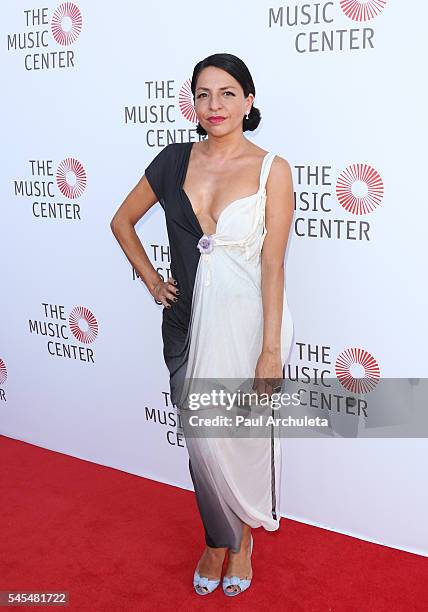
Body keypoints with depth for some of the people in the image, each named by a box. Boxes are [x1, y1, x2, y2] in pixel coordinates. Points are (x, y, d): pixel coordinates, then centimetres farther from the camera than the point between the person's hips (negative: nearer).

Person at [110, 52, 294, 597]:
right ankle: (219, 539, 36)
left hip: (247, 317, -2)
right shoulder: (175, 160, 2)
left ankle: (241, 537, 37)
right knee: (202, 440, 10)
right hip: (189, 318, 3)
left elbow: (272, 264, -10)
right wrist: (151, 281, 7)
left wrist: (271, 349, -13)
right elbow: (122, 220, 16)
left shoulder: (271, 169, -6)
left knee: (244, 436, 10)